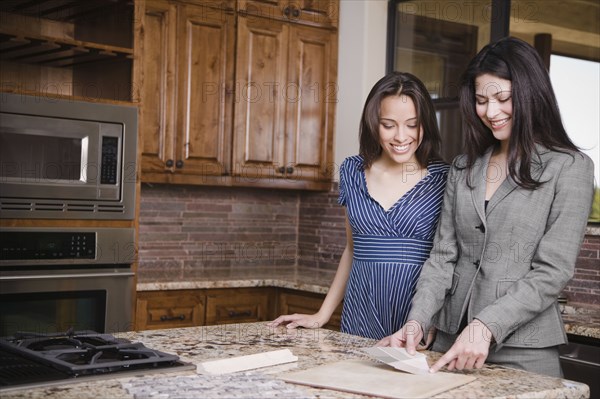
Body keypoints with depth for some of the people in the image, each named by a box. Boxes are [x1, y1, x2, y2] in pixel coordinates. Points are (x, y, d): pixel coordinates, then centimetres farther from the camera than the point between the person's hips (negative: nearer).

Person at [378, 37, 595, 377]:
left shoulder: (570, 168, -6)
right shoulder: (464, 168, 9)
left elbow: (553, 272, -12)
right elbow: (443, 256, 6)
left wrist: (486, 327, -22)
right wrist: (418, 321, -10)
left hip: (523, 351, -4)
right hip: (451, 342, 4)